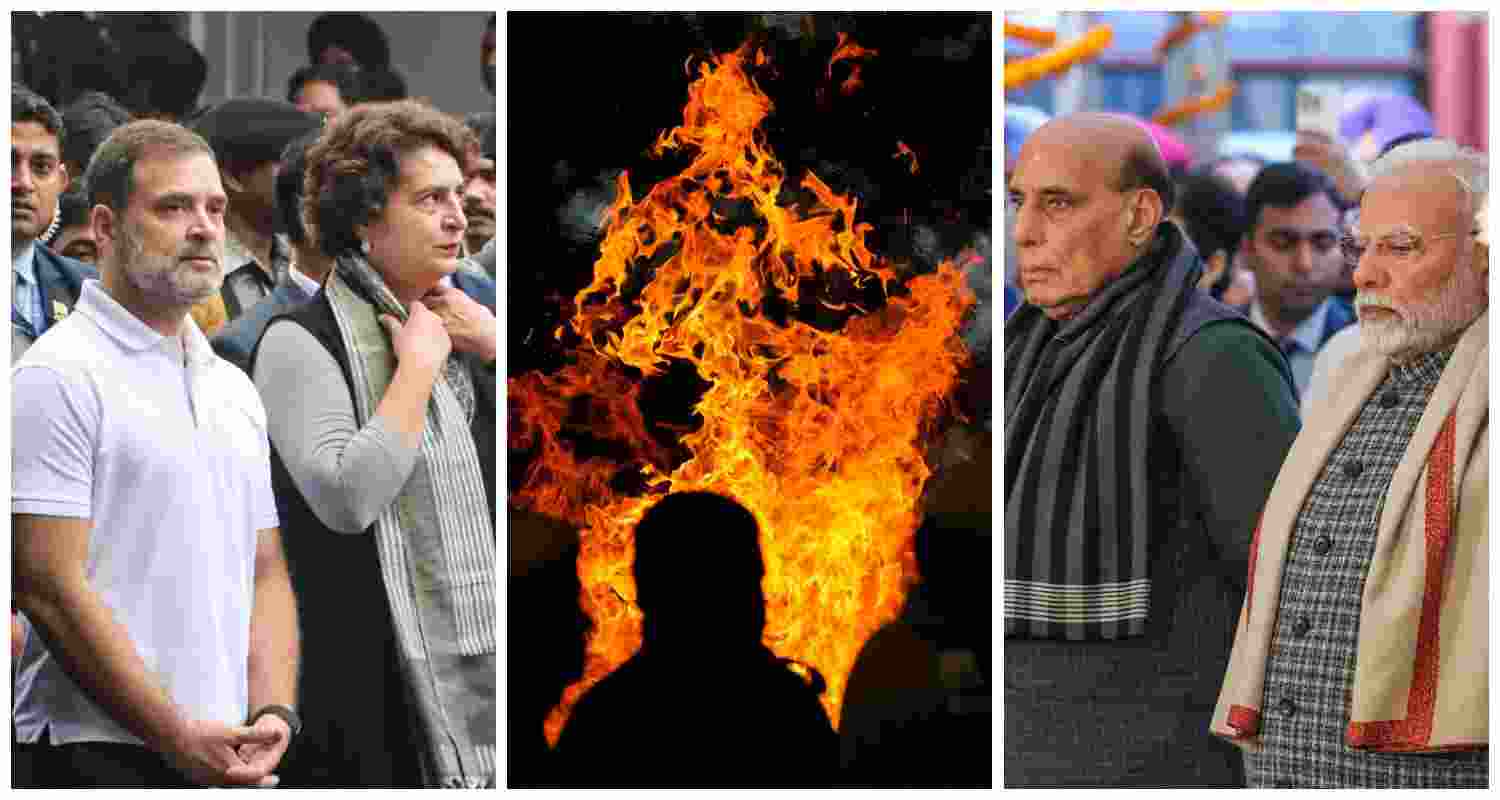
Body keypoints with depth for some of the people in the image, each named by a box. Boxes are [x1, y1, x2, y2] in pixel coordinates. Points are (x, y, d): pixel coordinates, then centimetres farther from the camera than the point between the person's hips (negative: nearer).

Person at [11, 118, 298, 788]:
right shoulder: (58, 375, -8)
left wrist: (273, 714, 0)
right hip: (102, 752, -7)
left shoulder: (234, 391, 16)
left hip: (228, 758, 7)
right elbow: (49, 587, -14)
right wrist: (180, 737, -15)